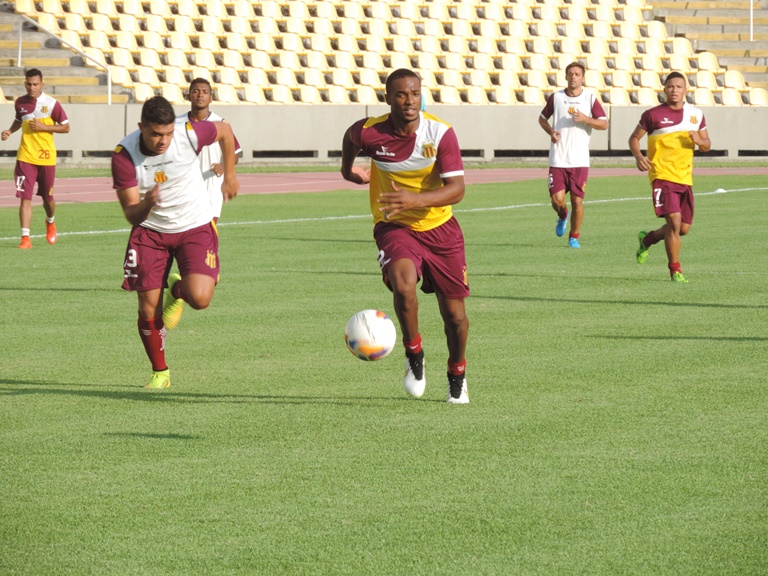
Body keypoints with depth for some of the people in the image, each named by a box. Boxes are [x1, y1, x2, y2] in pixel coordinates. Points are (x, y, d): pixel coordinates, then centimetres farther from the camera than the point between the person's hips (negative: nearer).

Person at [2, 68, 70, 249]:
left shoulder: (51, 104, -8)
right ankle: (25, 238, -11)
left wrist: (43, 127, -15)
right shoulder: (20, 102, 3)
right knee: (25, 197, -10)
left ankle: (50, 222, 44)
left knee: (47, 197, 12)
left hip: (46, 158, -1)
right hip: (25, 157, 1)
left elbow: (66, 127, -3)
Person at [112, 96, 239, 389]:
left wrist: (229, 175, 12)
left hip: (195, 225, -1)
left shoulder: (189, 134, -21)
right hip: (150, 230, 1)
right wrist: (146, 204, -41)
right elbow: (131, 214, -18)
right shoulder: (123, 155, -20)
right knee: (148, 308, -4)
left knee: (200, 298, -21)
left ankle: (177, 291, 19)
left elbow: (224, 131, 3)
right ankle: (160, 373, 20)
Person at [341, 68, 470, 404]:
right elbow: (350, 137, 10)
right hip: (394, 226, -1)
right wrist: (348, 170, 28)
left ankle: (457, 374, 35)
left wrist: (416, 200, -38)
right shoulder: (369, 132, -16)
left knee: (454, 314, 6)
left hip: (439, 227, 1)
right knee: (403, 284, -32)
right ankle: (414, 355, -7)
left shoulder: (441, 134, -18)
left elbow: (457, 189, -23)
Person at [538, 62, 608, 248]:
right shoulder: (556, 97, 5)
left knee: (577, 200, -2)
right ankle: (563, 216, 29)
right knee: (557, 199, -7)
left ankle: (574, 236, 16)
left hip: (580, 160, -1)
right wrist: (551, 132, -2)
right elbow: (542, 118, 18)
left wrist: (585, 119, -16)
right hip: (558, 159, 1)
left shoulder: (590, 98, 2)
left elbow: (604, 124, 1)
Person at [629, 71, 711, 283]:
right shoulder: (653, 115, -3)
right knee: (674, 221, -18)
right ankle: (675, 269, -7)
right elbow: (634, 138, 6)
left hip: (685, 178, 5)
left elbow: (707, 145, 15)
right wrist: (638, 157, -14)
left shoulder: (696, 115, 8)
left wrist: (699, 141, -9)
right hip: (662, 176, -5)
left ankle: (647, 239, 36)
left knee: (684, 229, 9)